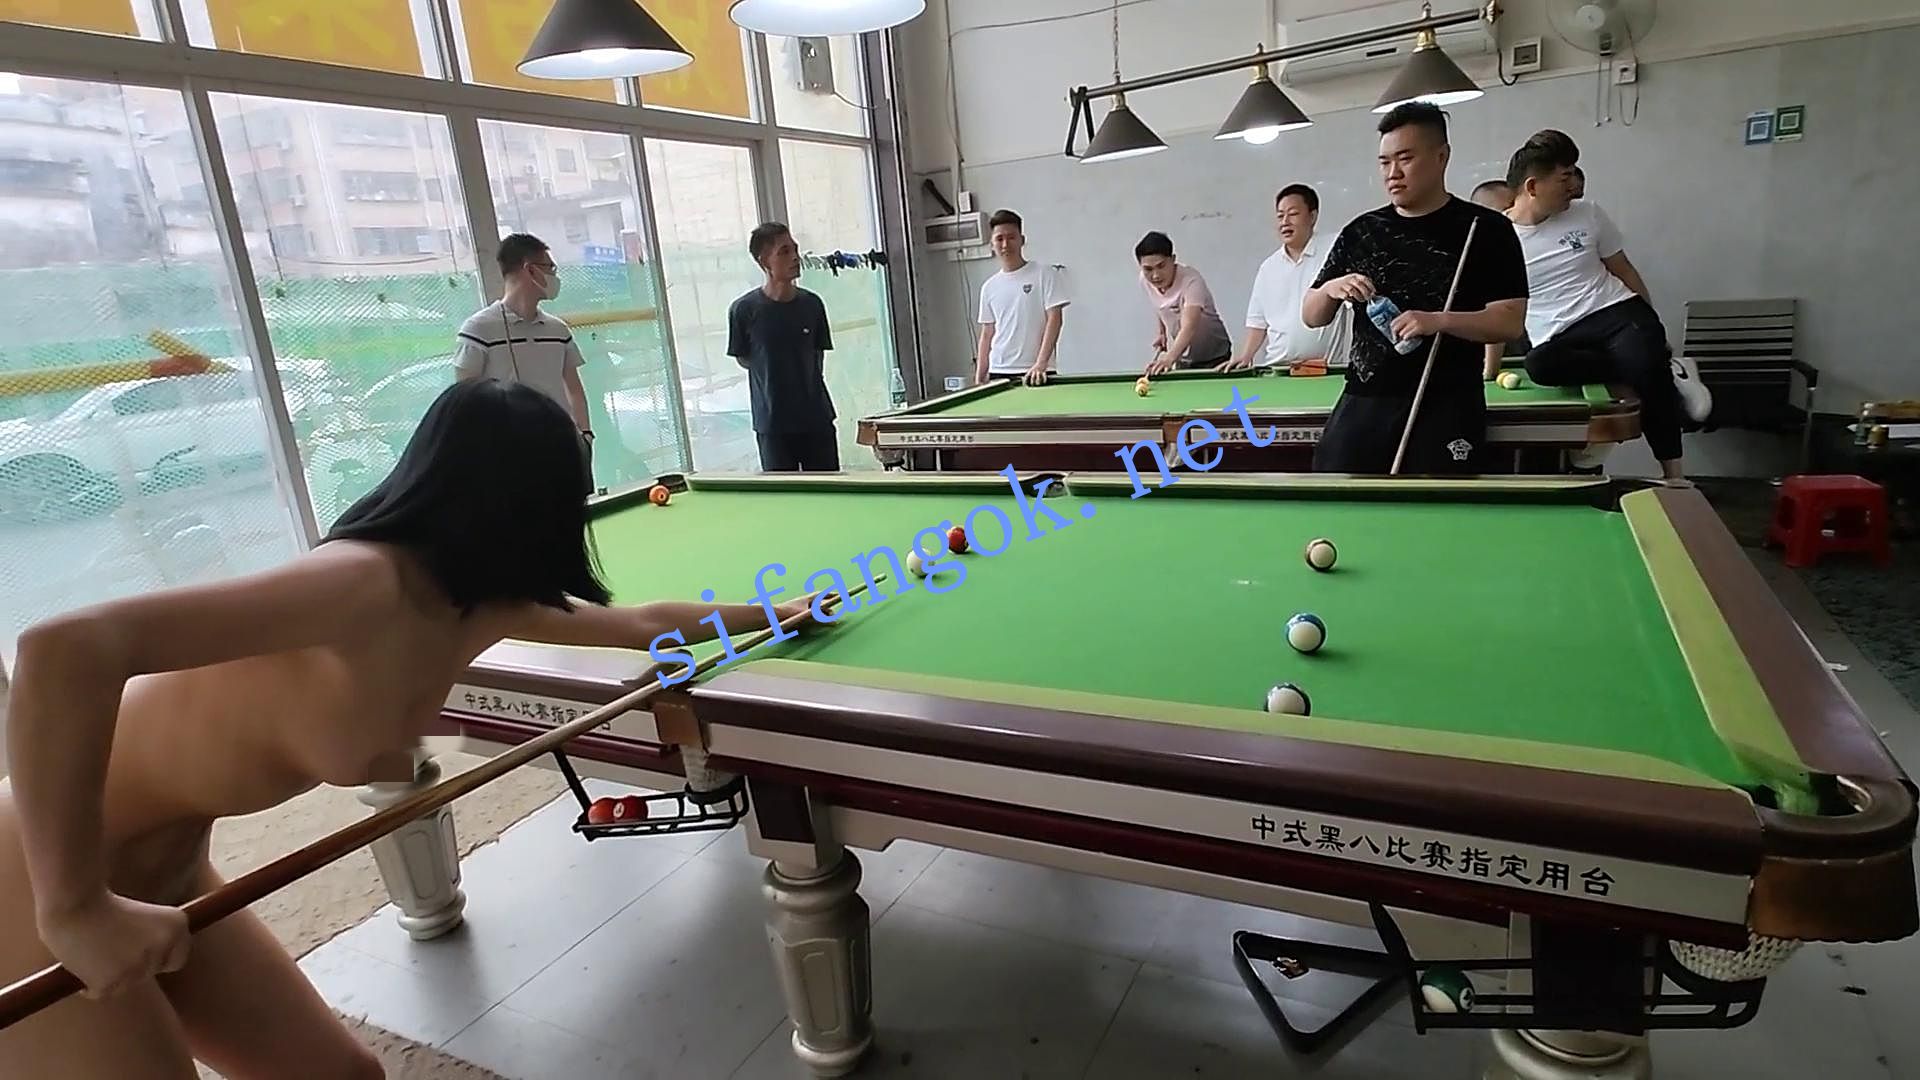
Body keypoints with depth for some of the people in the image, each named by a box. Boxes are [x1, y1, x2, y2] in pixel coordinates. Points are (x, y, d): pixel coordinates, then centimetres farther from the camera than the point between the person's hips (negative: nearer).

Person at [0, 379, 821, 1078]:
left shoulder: (480, 607, -3)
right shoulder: (368, 582, -30)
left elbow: (640, 625, 12)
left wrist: (760, 614, 25)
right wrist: (77, 910, -29)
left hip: (165, 870, 8)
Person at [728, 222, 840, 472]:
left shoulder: (811, 304, -1)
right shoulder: (744, 310, -10)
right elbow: (743, 359, 3)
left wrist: (806, 382, 5)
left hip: (817, 419, 3)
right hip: (772, 424, -3)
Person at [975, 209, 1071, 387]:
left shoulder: (1045, 274, 0)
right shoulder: (989, 287, 12)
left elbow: (1055, 319, -7)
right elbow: (987, 334, 14)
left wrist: (1041, 364, -18)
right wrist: (979, 380, 8)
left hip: (1035, 373, -3)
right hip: (998, 373, 4)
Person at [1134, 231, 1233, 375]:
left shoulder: (1191, 281, -31)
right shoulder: (1145, 281, -11)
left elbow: (1189, 327, -47)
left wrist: (1170, 358, -62)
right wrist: (1161, 333, 4)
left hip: (1213, 358, -5)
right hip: (1183, 359, 6)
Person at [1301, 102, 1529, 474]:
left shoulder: (1486, 229, 1)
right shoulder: (1360, 232, 11)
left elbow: (1511, 322, -5)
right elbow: (1311, 317, 13)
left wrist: (1439, 321, -21)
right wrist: (1330, 289, -9)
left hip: (1445, 407, -3)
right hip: (1362, 403, 3)